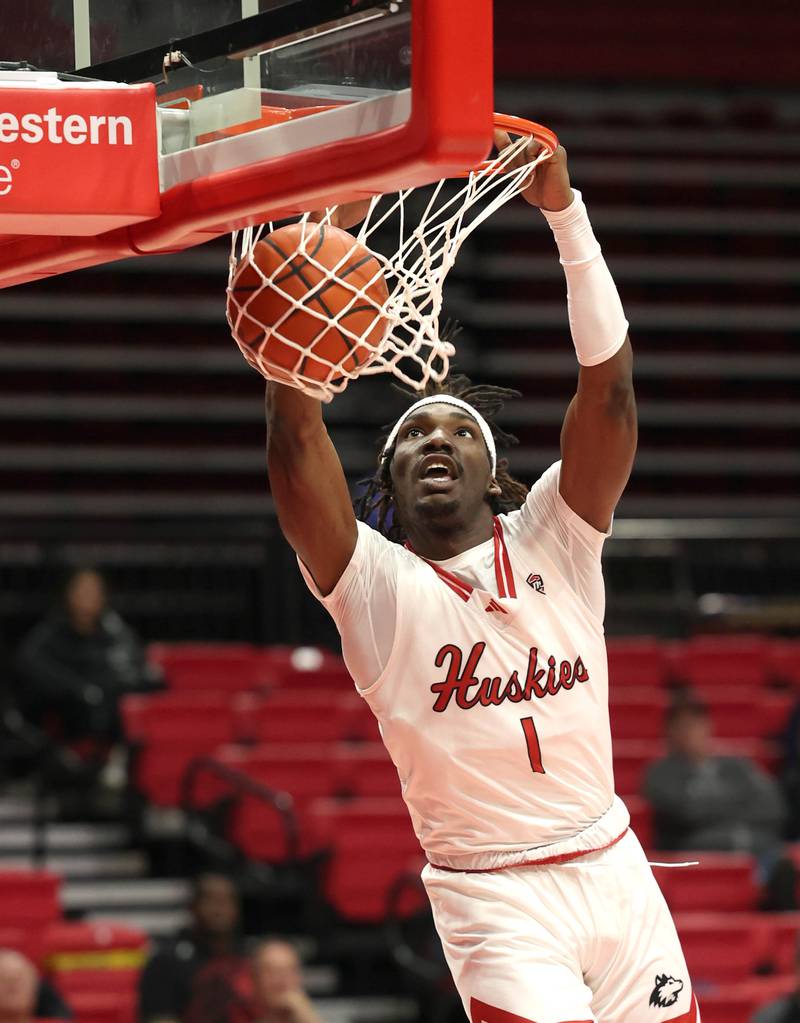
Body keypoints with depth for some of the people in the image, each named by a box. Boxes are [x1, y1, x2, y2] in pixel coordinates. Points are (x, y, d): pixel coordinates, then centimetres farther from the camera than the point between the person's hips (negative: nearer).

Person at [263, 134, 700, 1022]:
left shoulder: (551, 545, 3)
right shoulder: (376, 584, -3)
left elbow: (609, 382, -7)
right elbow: (296, 438, -17)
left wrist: (565, 213, -16)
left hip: (614, 871, 4)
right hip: (494, 900, -4)